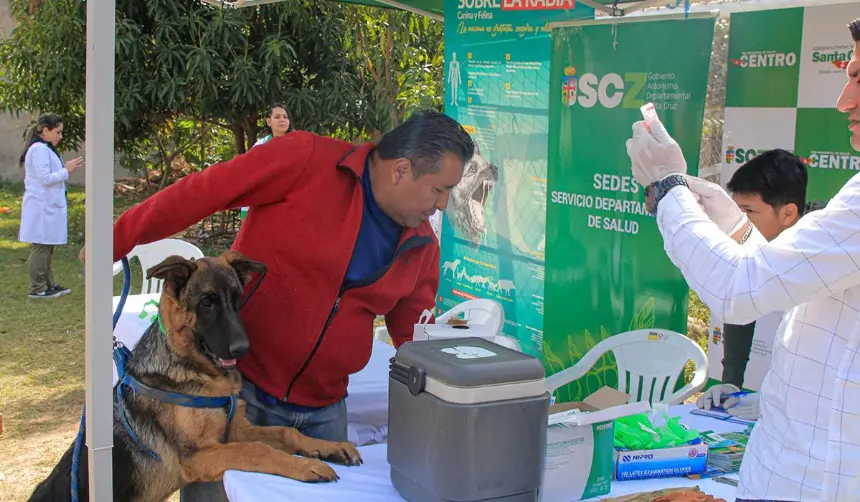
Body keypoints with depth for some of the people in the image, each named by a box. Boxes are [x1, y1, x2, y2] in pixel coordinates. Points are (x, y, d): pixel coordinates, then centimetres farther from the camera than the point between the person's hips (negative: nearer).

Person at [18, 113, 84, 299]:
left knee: (46, 247, 15)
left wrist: (66, 169, 3)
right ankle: (37, 289, 2)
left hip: (47, 207, 10)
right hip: (42, 207, -10)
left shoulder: (45, 149, 15)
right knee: (41, 247, -4)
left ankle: (49, 284, 22)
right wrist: (66, 171, -15)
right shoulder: (39, 149, -16)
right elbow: (45, 178, -21)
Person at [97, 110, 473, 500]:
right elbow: (196, 194, -13)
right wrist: (117, 240, -12)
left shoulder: (422, 245, 3)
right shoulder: (305, 161, -15)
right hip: (236, 384, -5)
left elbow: (415, 337, 11)